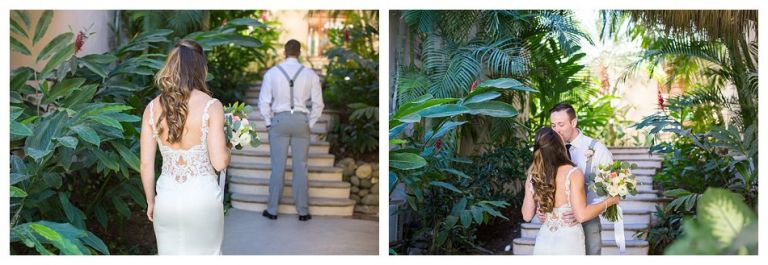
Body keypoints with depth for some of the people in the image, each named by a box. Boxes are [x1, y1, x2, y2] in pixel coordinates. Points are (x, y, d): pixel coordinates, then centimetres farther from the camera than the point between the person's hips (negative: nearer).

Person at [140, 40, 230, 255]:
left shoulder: (153, 108, -1)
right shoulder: (211, 106, -11)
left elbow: (146, 164, 1)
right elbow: (219, 162, -14)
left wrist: (150, 202, 14)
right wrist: (226, 147, 7)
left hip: (167, 198, 3)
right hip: (202, 196, -3)